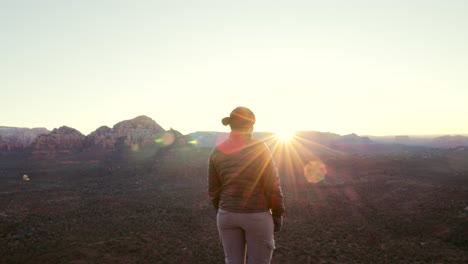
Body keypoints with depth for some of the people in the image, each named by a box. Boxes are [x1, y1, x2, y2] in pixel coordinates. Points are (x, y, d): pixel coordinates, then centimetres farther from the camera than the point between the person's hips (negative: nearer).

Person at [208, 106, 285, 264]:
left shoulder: (217, 152, -6)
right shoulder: (259, 148, -17)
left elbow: (214, 190, 1)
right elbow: (272, 186, -14)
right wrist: (278, 214, 0)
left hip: (228, 214, 4)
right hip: (256, 215, -4)